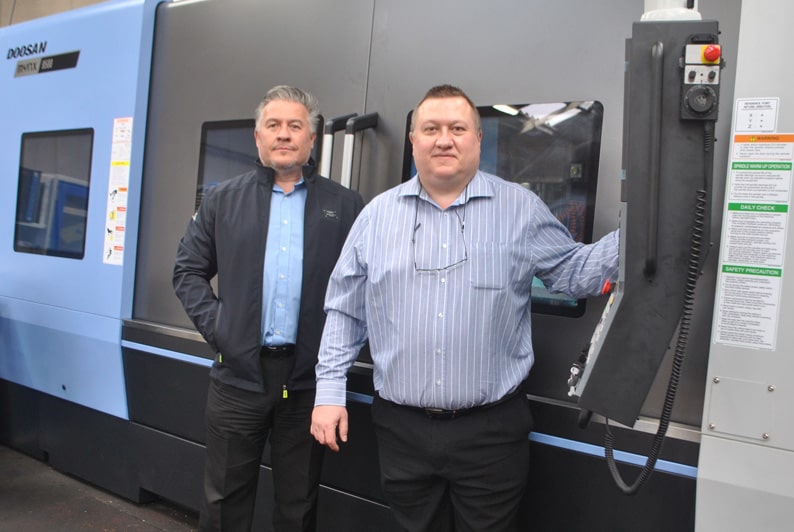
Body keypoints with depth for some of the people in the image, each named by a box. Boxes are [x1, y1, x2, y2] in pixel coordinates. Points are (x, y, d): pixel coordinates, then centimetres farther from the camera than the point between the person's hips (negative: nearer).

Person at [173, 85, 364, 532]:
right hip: (239, 371, 1)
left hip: (308, 377, -1)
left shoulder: (345, 206, 1)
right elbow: (189, 269, 10)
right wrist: (213, 324, -2)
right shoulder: (224, 200, 6)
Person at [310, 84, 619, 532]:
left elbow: (571, 271, 5)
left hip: (492, 428, -1)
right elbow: (346, 312, 8)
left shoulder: (521, 208, 0)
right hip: (401, 427, 2)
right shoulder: (379, 214, 4)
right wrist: (330, 390, 5)